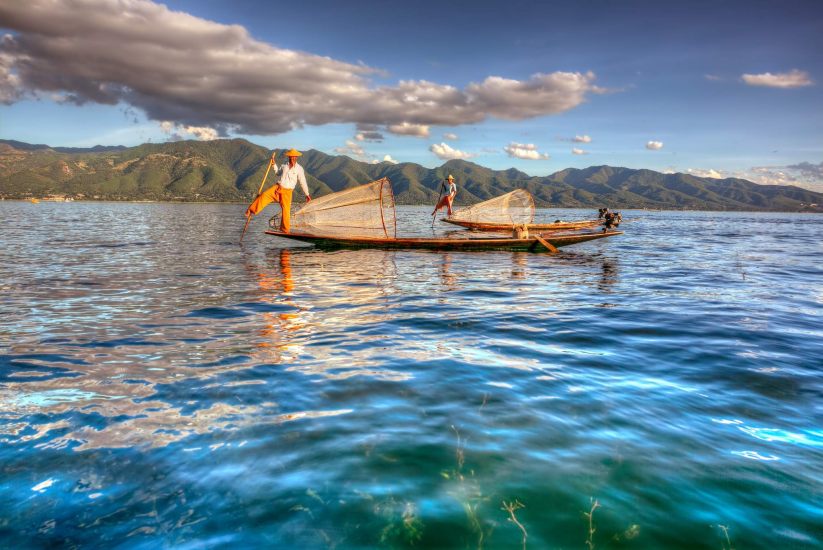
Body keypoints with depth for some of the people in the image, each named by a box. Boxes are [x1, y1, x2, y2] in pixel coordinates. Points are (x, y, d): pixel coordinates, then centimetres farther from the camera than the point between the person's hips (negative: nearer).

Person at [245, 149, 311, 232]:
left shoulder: (299, 169, 0)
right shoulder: (284, 166, 13)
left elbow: (303, 182, -1)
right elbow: (278, 175, 29)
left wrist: (307, 194, -4)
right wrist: (274, 165, 19)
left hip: (287, 192, -3)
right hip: (277, 188, 3)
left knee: (286, 210, -7)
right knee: (264, 195, -19)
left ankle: (285, 230, 3)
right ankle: (251, 210, -13)